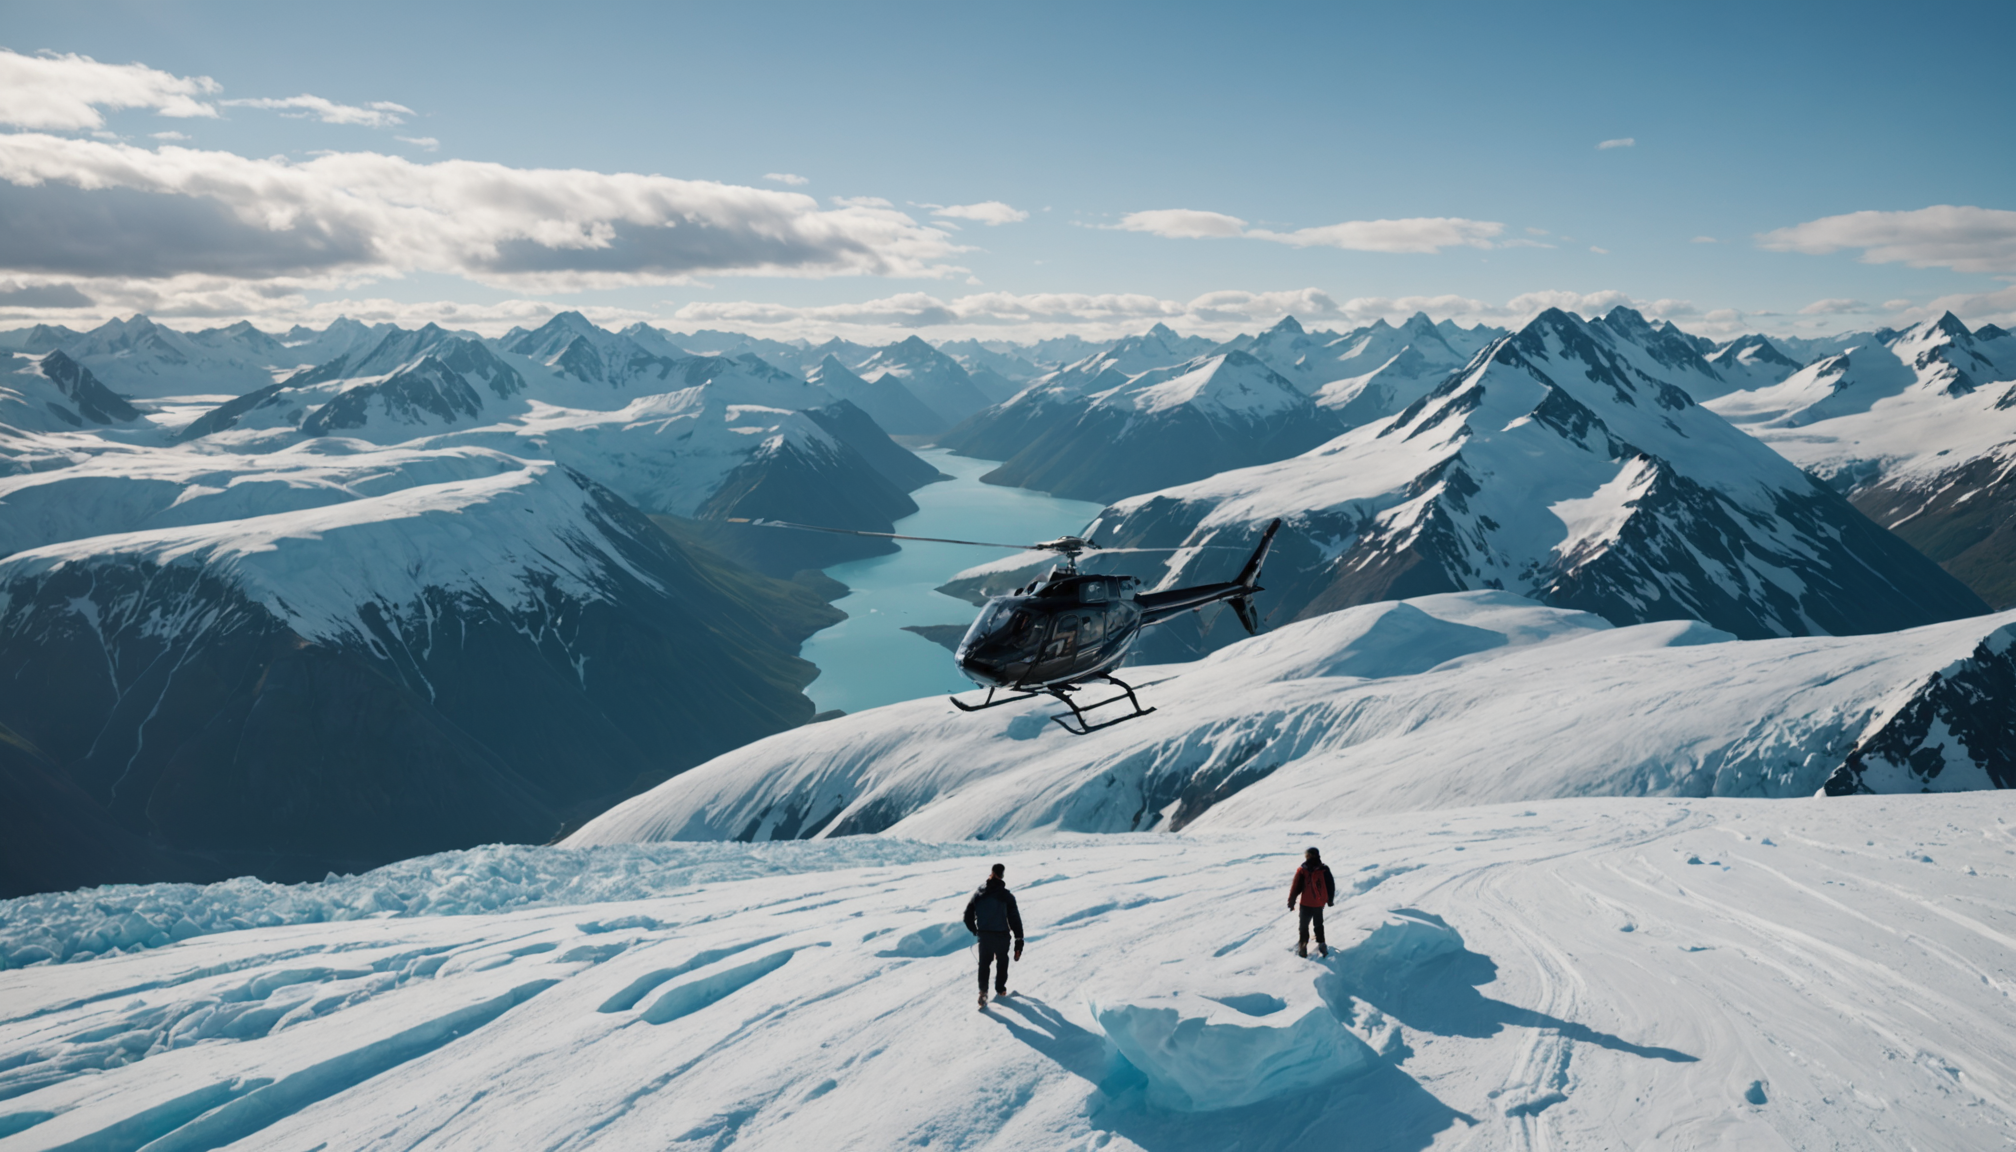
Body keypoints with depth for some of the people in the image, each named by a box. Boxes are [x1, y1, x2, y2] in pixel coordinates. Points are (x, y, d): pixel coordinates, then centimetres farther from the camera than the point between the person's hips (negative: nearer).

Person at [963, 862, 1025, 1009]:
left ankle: (983, 992, -3)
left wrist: (975, 931, 18)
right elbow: (1015, 919, -11)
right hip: (1001, 935, -2)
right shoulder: (1006, 895, -9)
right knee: (1002, 962, 20)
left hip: (983, 935, 2)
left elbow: (968, 916, 3)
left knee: (984, 963, 14)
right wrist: (1019, 940, -6)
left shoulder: (978, 894, 0)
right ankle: (1000, 990, 29)